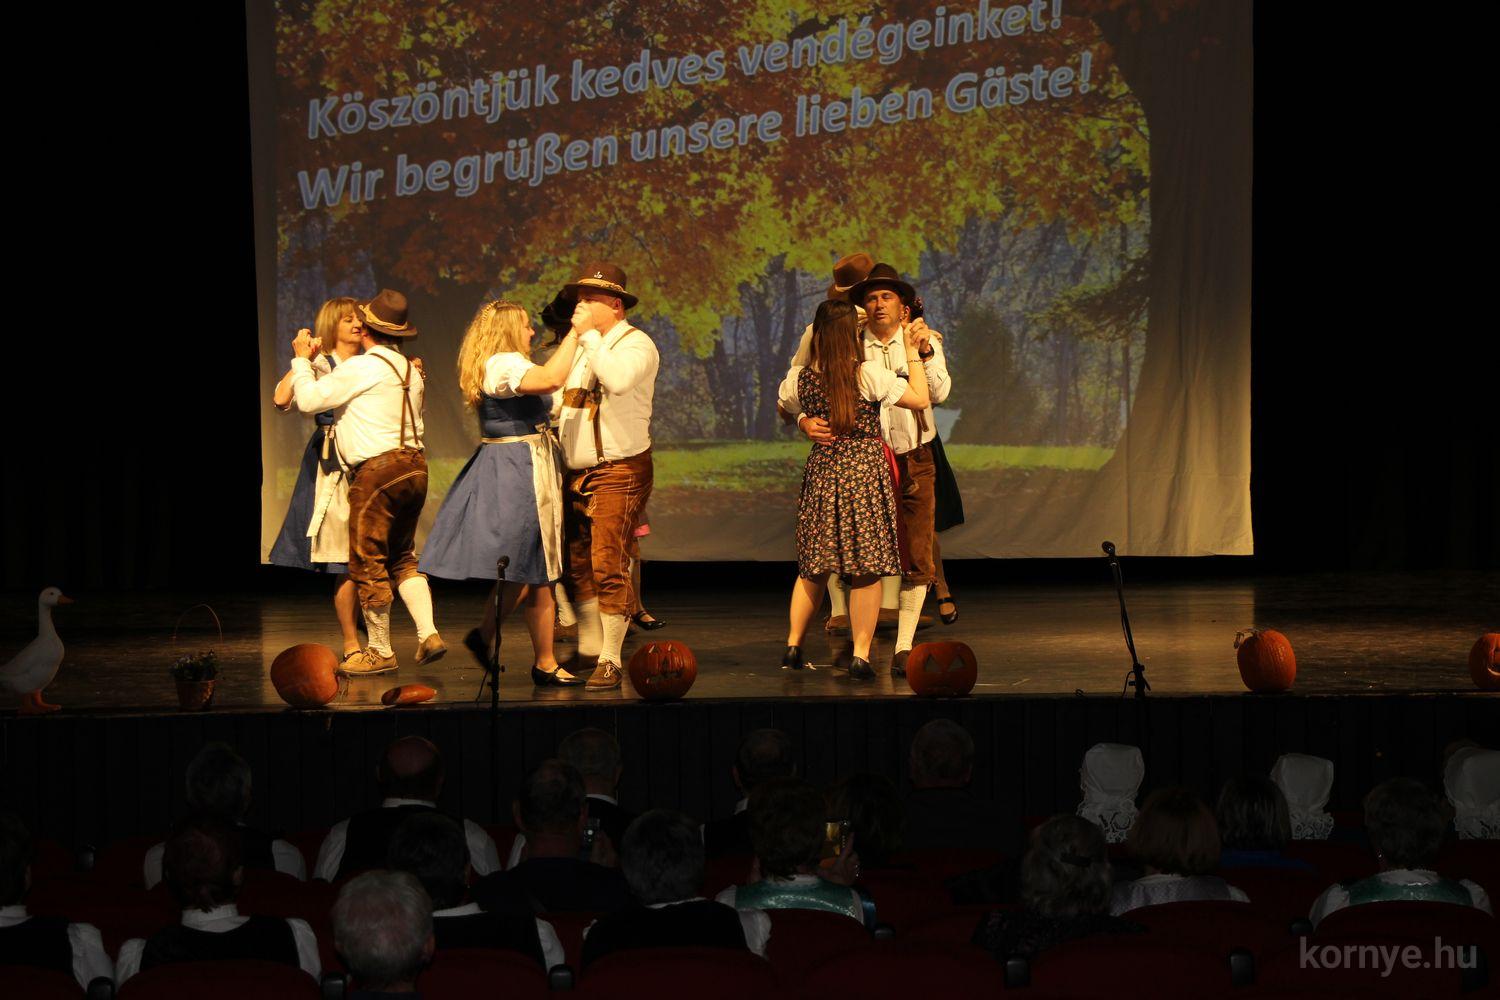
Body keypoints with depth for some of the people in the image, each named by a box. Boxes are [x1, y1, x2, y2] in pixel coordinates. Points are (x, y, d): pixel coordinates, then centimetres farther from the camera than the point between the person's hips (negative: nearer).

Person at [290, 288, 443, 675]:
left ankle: (380, 652, 8)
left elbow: (309, 400, -8)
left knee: (368, 563, 2)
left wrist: (302, 360, 8)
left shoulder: (361, 367, -10)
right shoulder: (409, 370, 15)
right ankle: (428, 633, 3)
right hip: (414, 465, 8)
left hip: (377, 470, -8)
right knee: (403, 558, 17)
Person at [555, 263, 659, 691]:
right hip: (577, 472, 8)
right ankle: (588, 651, 21)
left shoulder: (636, 343, -7)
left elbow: (619, 379, -29)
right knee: (578, 566, 10)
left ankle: (611, 661, -9)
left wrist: (590, 335, -20)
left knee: (608, 567, -13)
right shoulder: (582, 346, 17)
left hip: (618, 471, -8)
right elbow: (558, 392, 27)